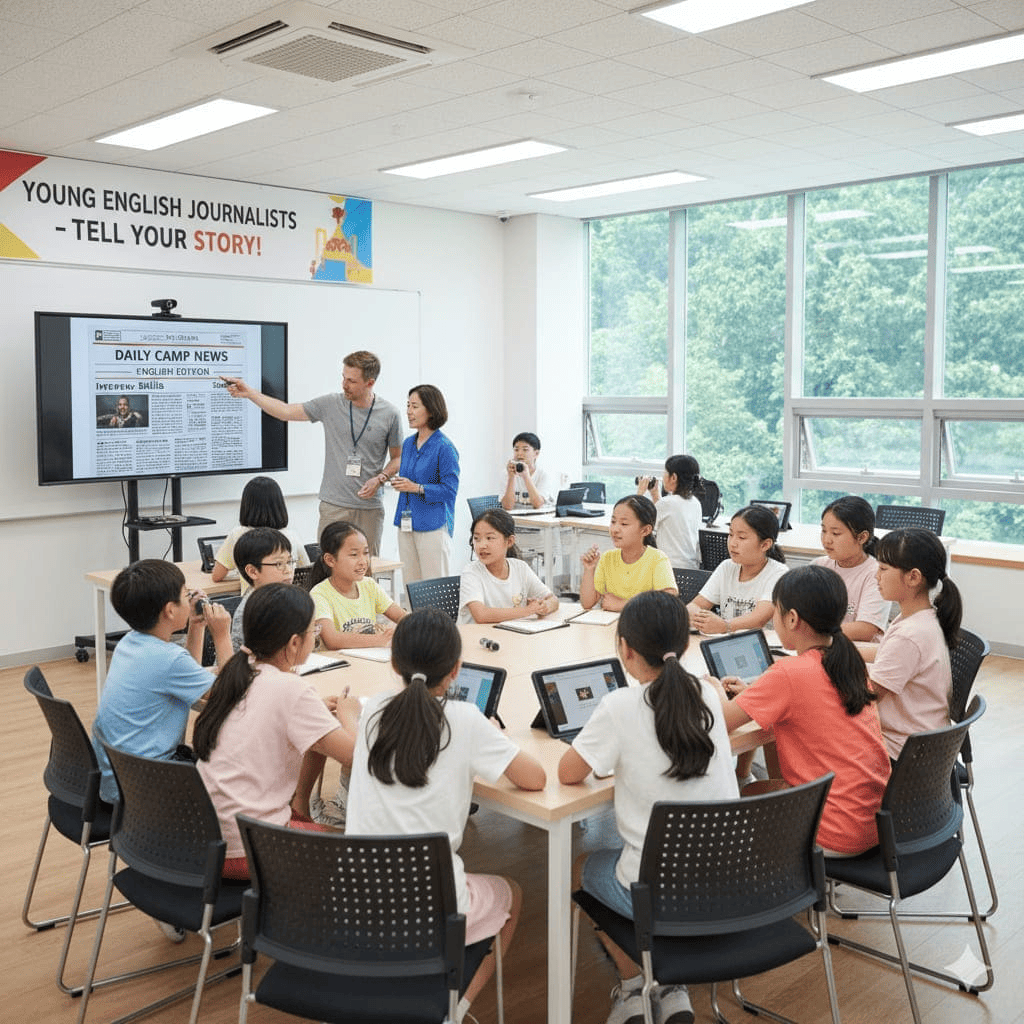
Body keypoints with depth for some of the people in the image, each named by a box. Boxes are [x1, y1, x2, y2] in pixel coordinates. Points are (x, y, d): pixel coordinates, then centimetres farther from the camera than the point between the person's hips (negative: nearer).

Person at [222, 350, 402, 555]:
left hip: (370, 509, 0)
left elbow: (397, 457, 8)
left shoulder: (389, 414, -1)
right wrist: (249, 392, 0)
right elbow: (286, 411, 6)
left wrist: (380, 479, -9)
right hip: (334, 506, 0)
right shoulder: (330, 404, 1)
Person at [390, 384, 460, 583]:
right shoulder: (408, 444, 13)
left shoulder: (444, 448, -10)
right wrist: (400, 483, 4)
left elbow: (450, 490, -14)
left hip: (433, 526, -7)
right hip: (406, 524, 7)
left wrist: (416, 488, -20)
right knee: (410, 586, 10)